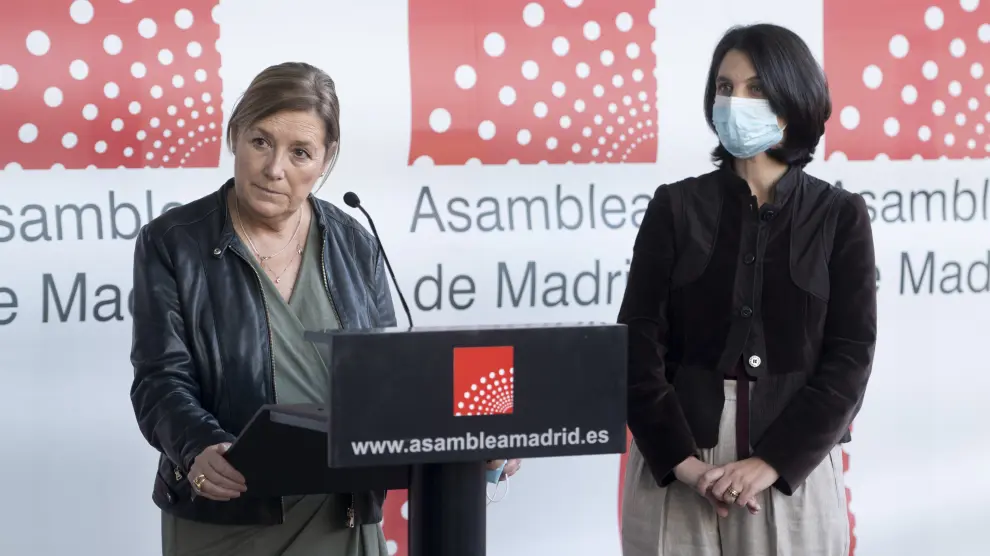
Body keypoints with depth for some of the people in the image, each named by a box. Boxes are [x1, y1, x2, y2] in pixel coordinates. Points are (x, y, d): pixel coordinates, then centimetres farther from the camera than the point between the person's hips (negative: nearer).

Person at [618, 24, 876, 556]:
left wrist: (771, 462, -13)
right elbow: (639, 343, -3)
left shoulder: (840, 216, 3)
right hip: (676, 467, 0)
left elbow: (849, 358, -3)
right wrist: (683, 460, -14)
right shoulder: (676, 206, 3)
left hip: (793, 469, 0)